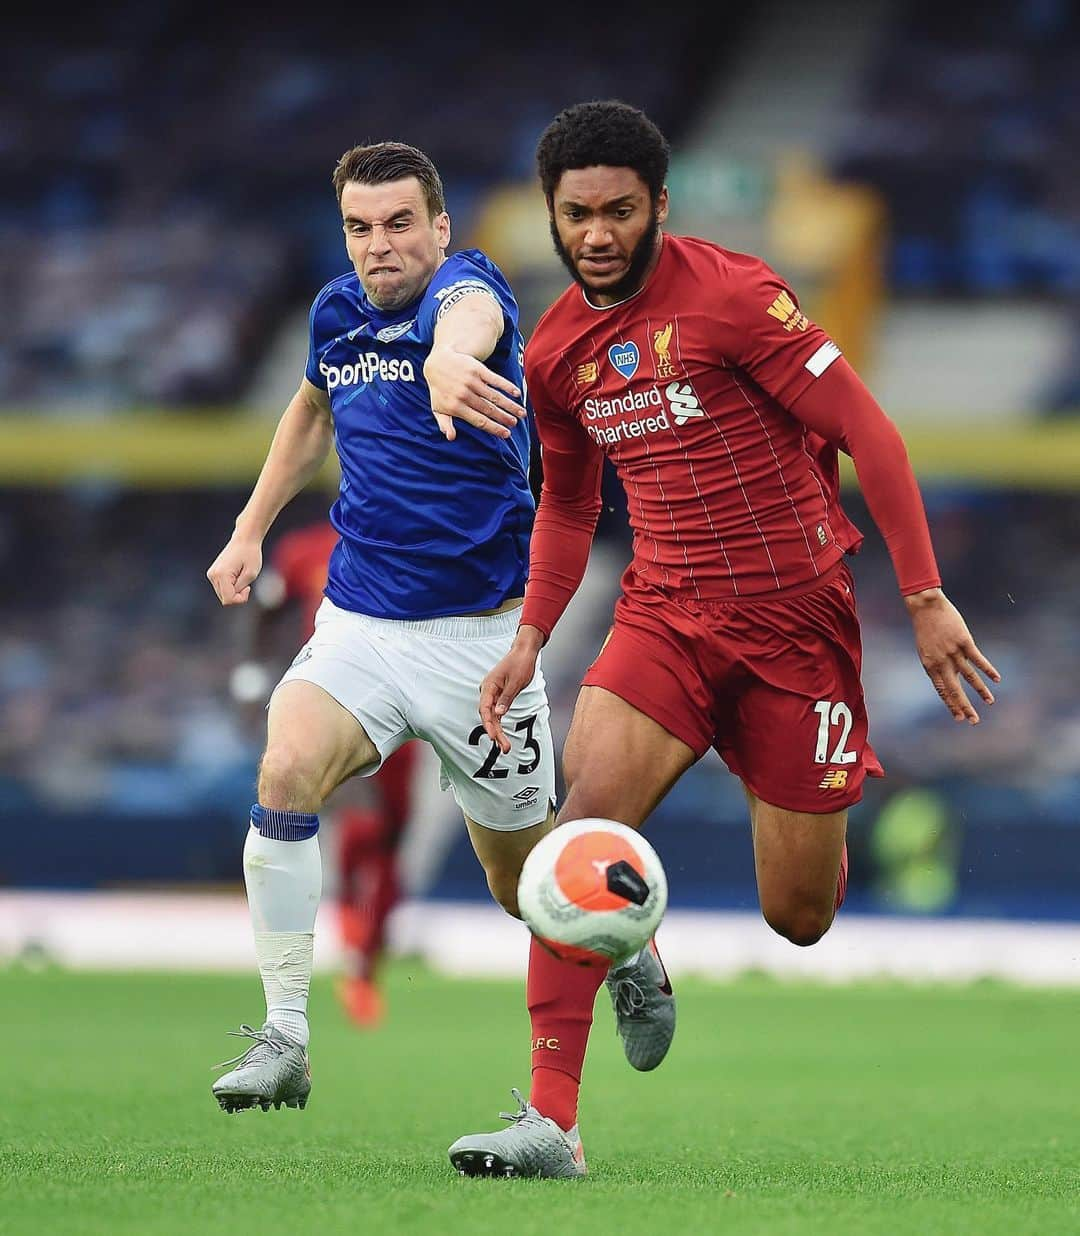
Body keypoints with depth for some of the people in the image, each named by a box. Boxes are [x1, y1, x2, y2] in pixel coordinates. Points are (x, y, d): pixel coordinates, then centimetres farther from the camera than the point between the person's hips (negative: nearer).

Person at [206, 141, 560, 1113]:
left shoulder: (466, 285, -16)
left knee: (524, 878, 9)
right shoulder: (338, 311, 4)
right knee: (287, 769, -27)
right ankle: (284, 1041, -22)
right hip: (358, 622, 4)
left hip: (480, 636, -4)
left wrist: (450, 357, -68)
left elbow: (470, 312, -44)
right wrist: (252, 530, 22)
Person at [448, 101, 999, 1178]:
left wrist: (926, 600, -13)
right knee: (586, 811, -24)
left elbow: (867, 432, -11)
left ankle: (826, 828, 44)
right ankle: (550, 1119, -24)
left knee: (798, 917, 3)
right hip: (665, 610, 4)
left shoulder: (731, 294, -13)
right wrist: (530, 637, 9)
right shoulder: (555, 351, 5)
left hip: (796, 614, -4)